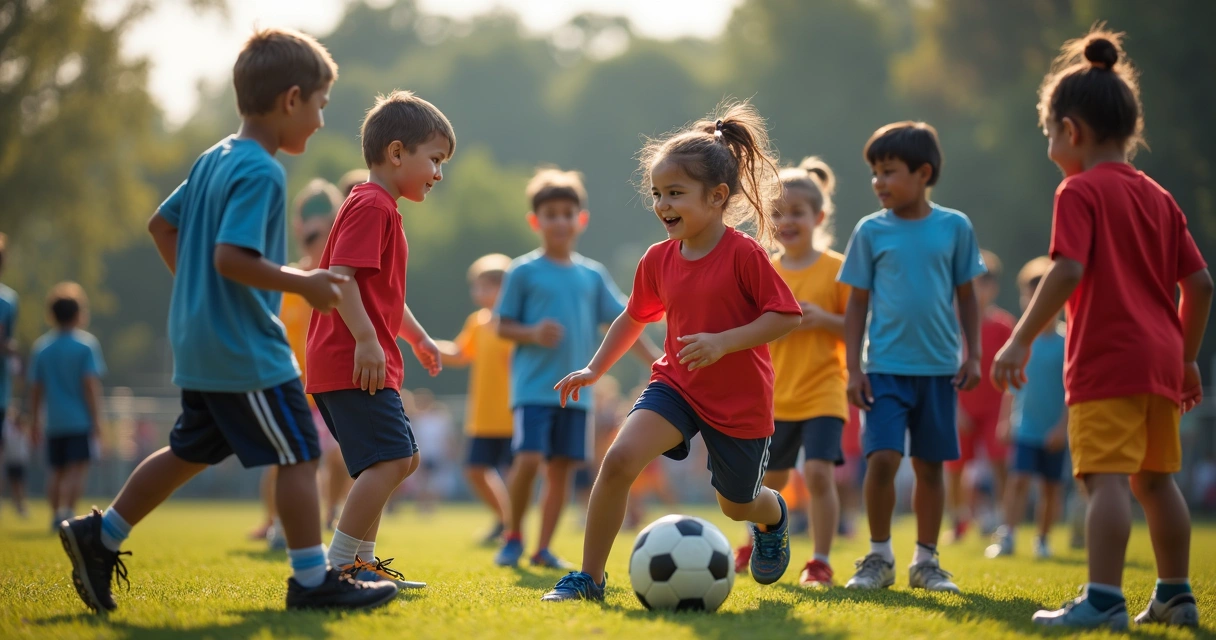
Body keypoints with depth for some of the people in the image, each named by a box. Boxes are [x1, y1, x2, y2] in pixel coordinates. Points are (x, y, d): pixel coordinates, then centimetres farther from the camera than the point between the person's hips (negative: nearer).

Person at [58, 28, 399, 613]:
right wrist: (303, 283, -18)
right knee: (298, 455, -3)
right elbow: (232, 256, -27)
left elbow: (161, 224, 21)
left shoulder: (213, 160, 13)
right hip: (247, 351, -10)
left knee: (189, 451, 19)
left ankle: (99, 537, 22)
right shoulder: (261, 173, -18)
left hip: (200, 342, 10)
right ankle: (312, 580, 1)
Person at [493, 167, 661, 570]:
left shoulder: (592, 275, 11)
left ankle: (543, 549, 14)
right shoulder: (523, 272, 0)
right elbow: (503, 326, 2)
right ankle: (513, 536, 4)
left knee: (561, 468, 4)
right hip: (533, 386, -4)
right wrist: (532, 334, -18)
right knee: (529, 458, -17)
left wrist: (658, 363, 3)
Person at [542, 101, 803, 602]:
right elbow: (636, 317, 16)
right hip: (676, 385, 3)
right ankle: (589, 577, -11)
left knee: (737, 504, 15)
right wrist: (595, 369, 15)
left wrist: (724, 342, -28)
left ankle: (773, 515, 56)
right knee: (619, 457, -22)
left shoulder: (744, 254, -18)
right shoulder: (658, 260, -1)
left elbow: (787, 316, -19)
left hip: (740, 397, -3)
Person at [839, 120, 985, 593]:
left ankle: (926, 562, 19)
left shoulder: (954, 227, 2)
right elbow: (858, 303, 5)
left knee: (930, 464, 7)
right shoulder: (871, 231, 1)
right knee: (883, 458, -13)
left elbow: (967, 295, 9)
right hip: (885, 367, -1)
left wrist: (973, 356, 4)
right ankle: (879, 558, 3)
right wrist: (854, 368, 0)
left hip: (939, 367, 1)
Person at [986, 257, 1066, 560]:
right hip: (1025, 428, 1)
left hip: (1054, 432, -1)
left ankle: (1043, 540, 20)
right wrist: (1007, 421, 7)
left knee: (1051, 486, 8)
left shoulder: (1067, 341, -6)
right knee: (1019, 479, -11)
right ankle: (1007, 536, -14)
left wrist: (1062, 426, -12)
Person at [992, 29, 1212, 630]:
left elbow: (1068, 272, -18)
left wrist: (1020, 340, -15)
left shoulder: (1080, 192, -6)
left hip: (1107, 360, -8)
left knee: (1105, 478, -11)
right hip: (1161, 357, 8)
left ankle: (1104, 599, -16)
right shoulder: (1159, 197, 16)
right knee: (1155, 478, 15)